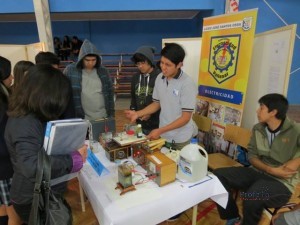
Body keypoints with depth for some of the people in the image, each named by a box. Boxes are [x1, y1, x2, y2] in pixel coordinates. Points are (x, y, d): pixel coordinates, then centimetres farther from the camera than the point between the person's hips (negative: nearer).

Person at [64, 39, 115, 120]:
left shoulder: (103, 71, 2)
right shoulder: (70, 70, -6)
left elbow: (110, 93, 8)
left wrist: (111, 114, 6)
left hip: (103, 118, 3)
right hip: (81, 119, -2)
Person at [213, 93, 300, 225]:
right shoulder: (258, 129, 3)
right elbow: (252, 156, 3)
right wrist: (271, 170, -12)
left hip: (282, 181, -5)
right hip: (258, 171, 5)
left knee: (251, 197, -36)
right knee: (218, 176, -14)